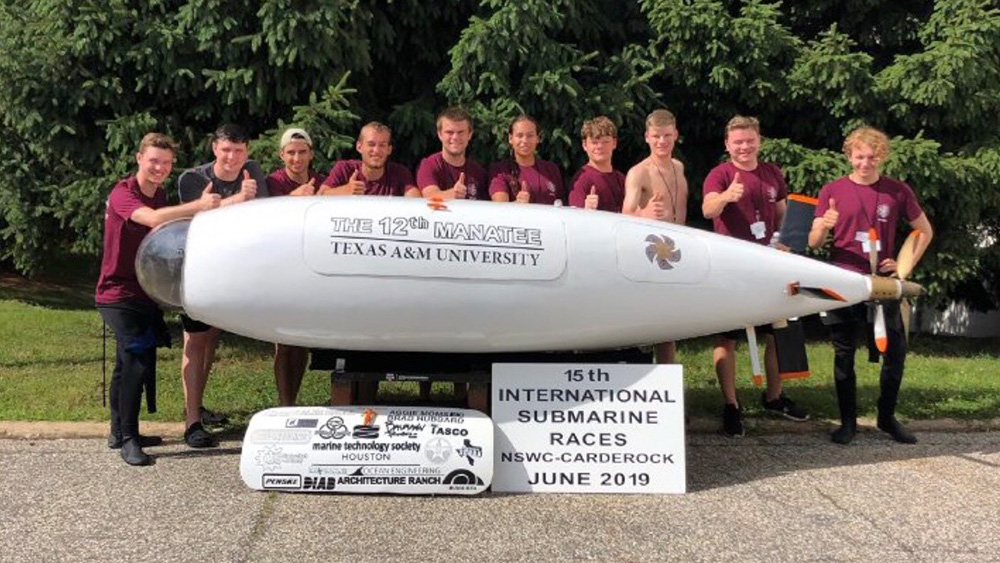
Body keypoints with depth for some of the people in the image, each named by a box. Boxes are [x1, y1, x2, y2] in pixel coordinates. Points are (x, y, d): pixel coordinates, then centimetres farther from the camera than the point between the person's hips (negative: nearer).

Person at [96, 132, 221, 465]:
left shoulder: (160, 196, 10)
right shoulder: (123, 194, -17)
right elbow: (153, 219, -36)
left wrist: (200, 207, -9)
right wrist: (199, 205, -40)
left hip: (143, 294, 9)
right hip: (119, 294, -9)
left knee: (129, 363, 17)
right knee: (138, 360, -18)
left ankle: (119, 432, 31)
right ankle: (128, 440, -8)